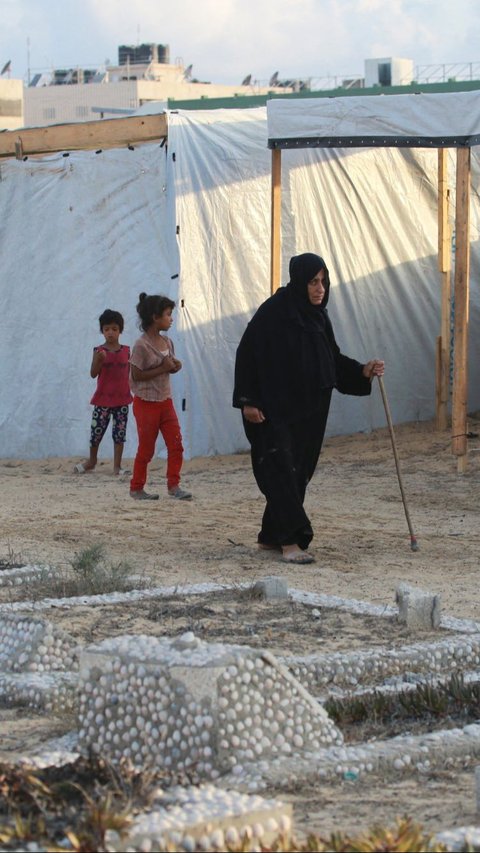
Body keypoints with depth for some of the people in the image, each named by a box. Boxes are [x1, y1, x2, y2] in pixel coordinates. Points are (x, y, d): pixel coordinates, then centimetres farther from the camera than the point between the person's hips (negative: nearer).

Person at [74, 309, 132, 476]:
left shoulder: (126, 351, 4)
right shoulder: (99, 351, -4)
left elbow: (129, 373, 11)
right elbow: (93, 374, -11)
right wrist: (99, 360, -27)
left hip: (122, 398, 2)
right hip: (103, 399, -2)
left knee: (120, 432, 2)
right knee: (96, 431, 5)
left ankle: (117, 466, 8)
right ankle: (92, 461, 26)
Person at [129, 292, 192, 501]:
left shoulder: (167, 342, 7)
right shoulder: (141, 346, -16)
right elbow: (136, 375, -18)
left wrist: (175, 366, -3)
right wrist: (163, 368, -20)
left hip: (165, 400, 7)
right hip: (146, 403, -7)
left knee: (176, 444, -2)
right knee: (146, 449, 2)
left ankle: (173, 485, 4)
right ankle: (136, 488, 15)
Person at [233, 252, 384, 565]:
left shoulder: (318, 316, 9)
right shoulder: (273, 312, -12)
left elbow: (333, 359, 13)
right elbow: (248, 354, -12)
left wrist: (363, 371, -3)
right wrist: (248, 401, -16)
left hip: (308, 411, 7)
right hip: (273, 410, -7)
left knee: (299, 472, 9)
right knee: (281, 469, -11)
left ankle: (271, 536, 19)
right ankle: (290, 540, -13)